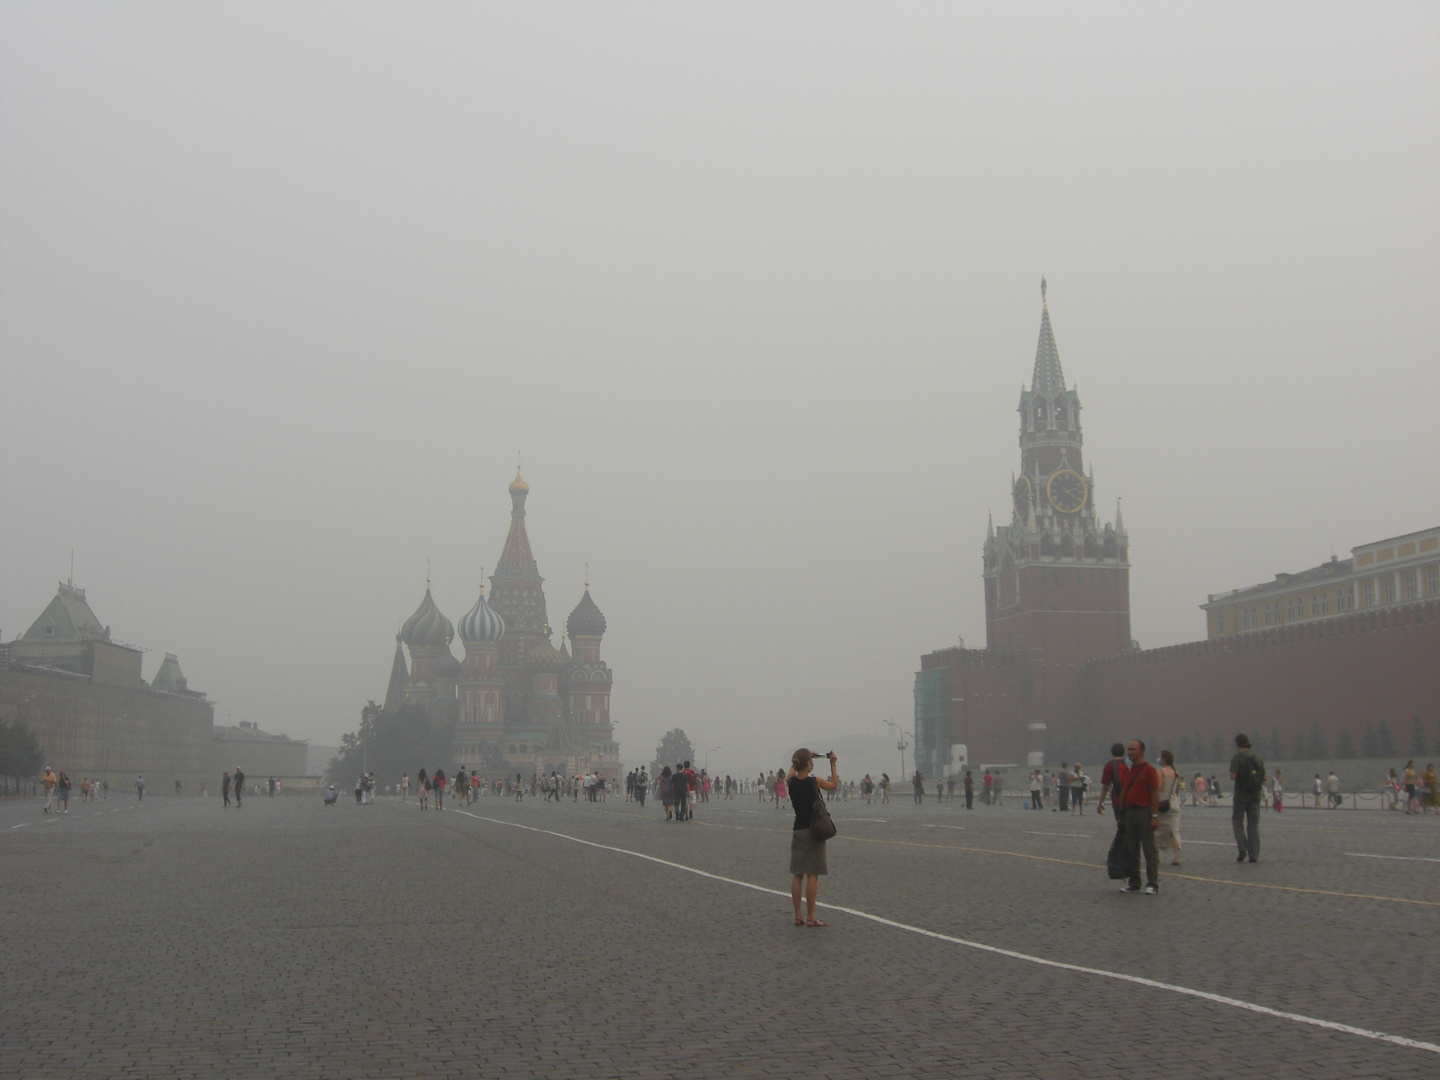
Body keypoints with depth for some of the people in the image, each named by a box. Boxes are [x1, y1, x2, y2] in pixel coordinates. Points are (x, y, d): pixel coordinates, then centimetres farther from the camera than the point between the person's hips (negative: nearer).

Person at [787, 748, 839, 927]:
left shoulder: (791, 782, -2)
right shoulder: (815, 782, -13)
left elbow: (792, 771, 24)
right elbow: (833, 785, 8)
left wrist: (797, 761, 27)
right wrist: (832, 765, 15)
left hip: (798, 832, 4)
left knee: (797, 875, 8)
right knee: (812, 875, -1)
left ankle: (798, 916, 10)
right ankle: (810, 917, 0)